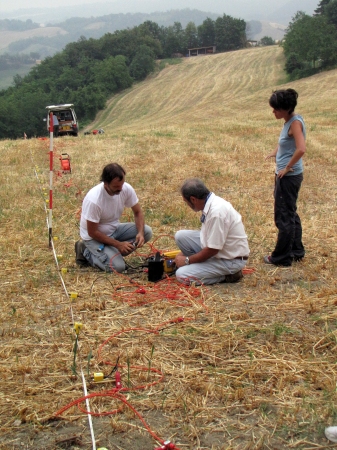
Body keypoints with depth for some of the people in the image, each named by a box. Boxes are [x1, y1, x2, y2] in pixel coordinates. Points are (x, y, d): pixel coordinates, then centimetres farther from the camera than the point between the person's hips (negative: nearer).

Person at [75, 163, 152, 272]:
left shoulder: (126, 188, -17)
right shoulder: (94, 200, -33)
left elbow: (138, 212, -3)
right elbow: (92, 232, -23)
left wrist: (140, 233, -21)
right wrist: (118, 244, -24)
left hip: (114, 229, 6)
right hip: (95, 236, -6)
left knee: (147, 231, -14)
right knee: (118, 267, -23)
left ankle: (112, 252, -3)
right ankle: (87, 252, 2)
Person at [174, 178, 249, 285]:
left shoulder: (216, 212, -30)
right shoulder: (212, 202, -1)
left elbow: (212, 250, -24)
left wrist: (187, 260, -10)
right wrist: (185, 253, 16)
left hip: (230, 259, -9)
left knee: (182, 275, -15)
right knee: (180, 236, -2)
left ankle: (228, 275, -3)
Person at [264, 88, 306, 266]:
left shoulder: (295, 123, -18)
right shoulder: (289, 122, 10)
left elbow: (301, 149, -30)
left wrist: (287, 167, -21)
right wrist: (275, 153, 13)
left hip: (289, 177, -10)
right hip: (285, 176, 10)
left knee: (284, 216, -1)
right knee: (290, 214, 18)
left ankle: (281, 257, 10)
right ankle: (297, 251, 30)